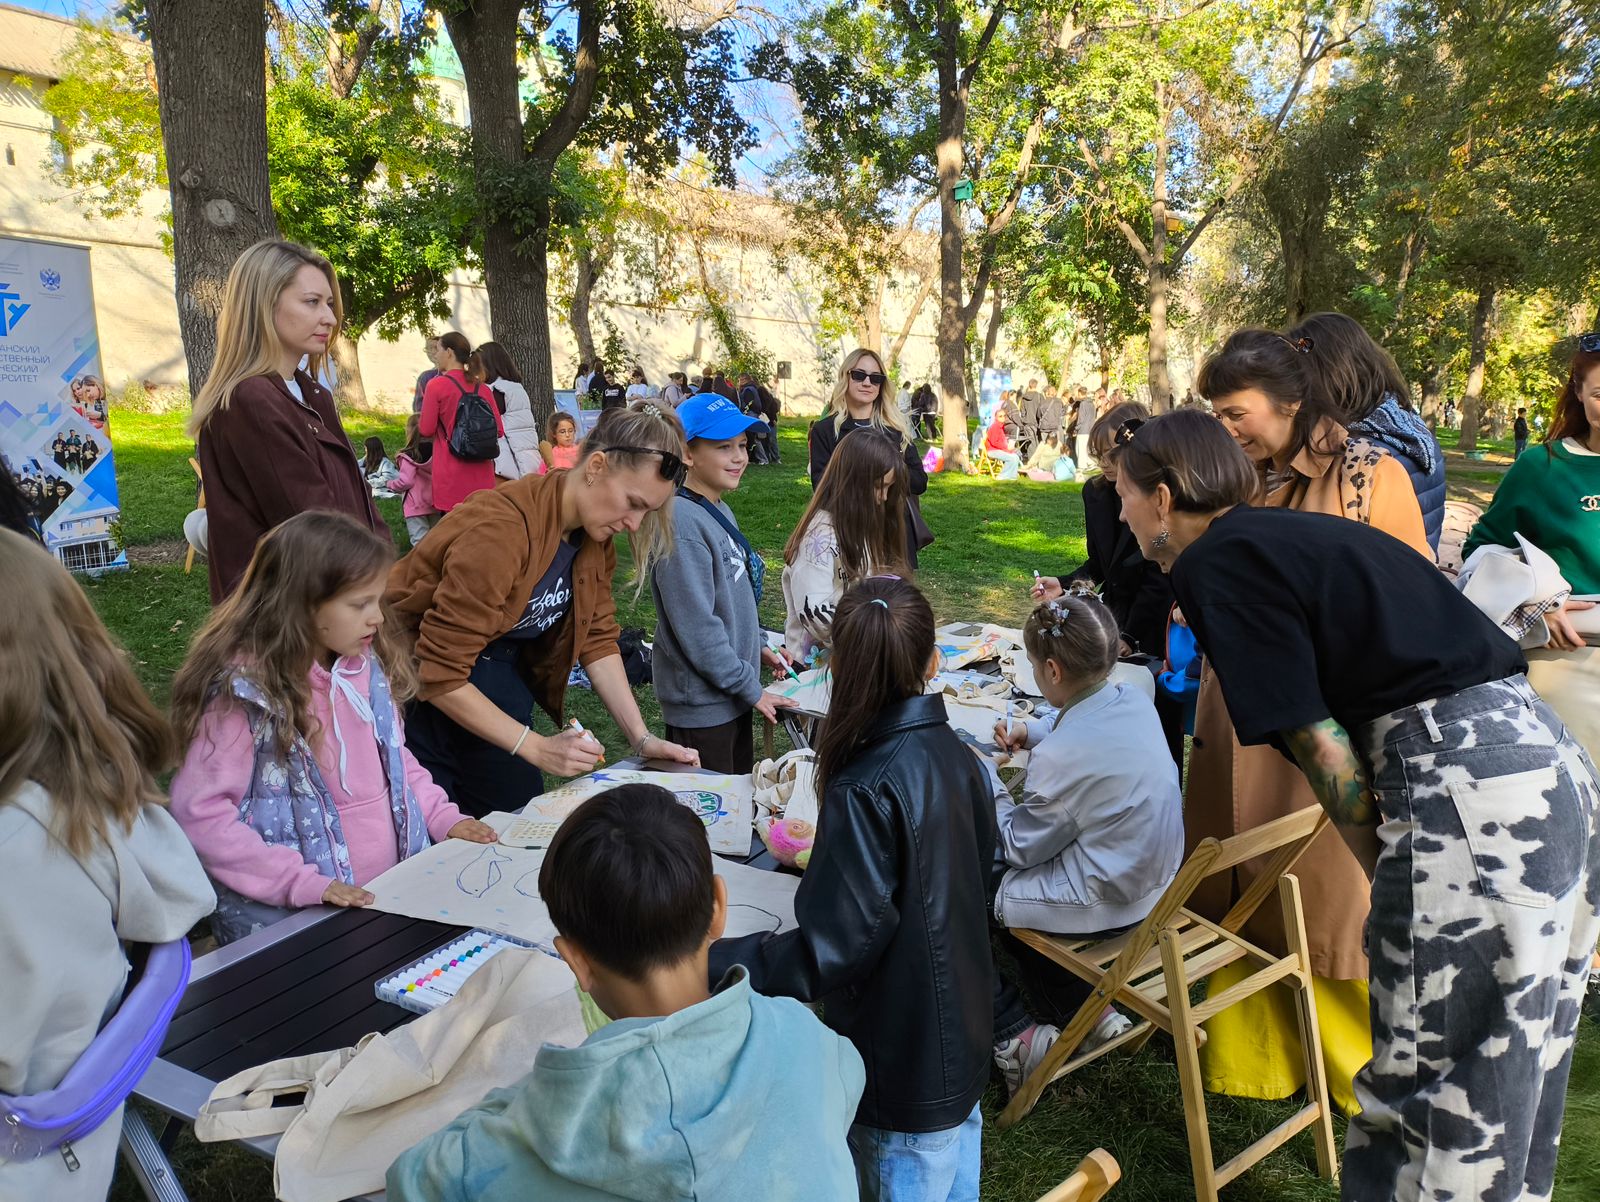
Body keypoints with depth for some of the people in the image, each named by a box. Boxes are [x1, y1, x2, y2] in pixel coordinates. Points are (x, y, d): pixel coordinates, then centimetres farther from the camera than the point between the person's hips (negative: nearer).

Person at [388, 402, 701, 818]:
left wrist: (641, 738, -7)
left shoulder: (594, 536, -5)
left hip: (500, 682, 7)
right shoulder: (501, 529, -29)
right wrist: (537, 748, -27)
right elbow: (439, 673, -27)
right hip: (417, 691, -7)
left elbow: (599, 639, 1)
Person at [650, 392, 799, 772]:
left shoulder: (721, 512, 8)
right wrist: (751, 690, -17)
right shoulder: (682, 522, -22)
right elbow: (697, 628, -24)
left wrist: (759, 647, 10)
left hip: (735, 695, 9)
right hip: (701, 702, -9)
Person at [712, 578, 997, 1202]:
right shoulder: (957, 754, -7)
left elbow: (831, 952, -28)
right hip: (962, 1031, 7)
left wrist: (706, 962, -24)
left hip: (904, 1068, -7)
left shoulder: (866, 792, -30)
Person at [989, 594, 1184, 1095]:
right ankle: (1089, 1010, 28)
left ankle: (1013, 1034, 12)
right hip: (1151, 879, 8)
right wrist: (1035, 732, 7)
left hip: (1107, 904, -8)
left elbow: (1021, 847, -15)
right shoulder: (1134, 701, -7)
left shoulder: (1060, 756, -31)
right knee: (1001, 870, 26)